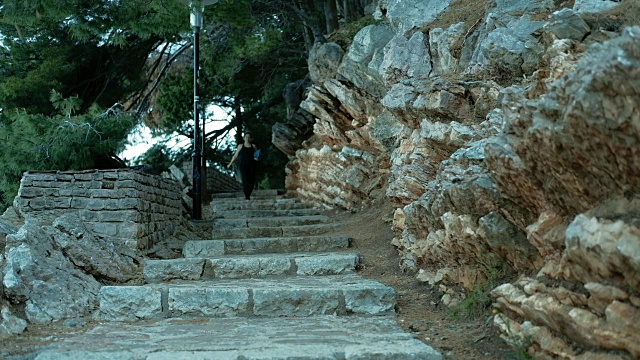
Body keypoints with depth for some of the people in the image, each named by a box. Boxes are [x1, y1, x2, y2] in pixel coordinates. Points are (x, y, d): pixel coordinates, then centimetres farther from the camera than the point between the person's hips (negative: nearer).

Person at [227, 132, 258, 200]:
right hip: (243, 165, -1)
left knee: (252, 181, -4)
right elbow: (235, 155, 17)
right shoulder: (240, 146, 10)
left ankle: (248, 195, 12)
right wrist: (230, 163, 19)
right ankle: (246, 196, -13)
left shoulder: (253, 146, 11)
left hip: (252, 165, 1)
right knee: (245, 180, -16)